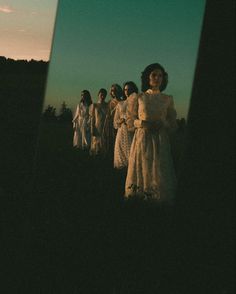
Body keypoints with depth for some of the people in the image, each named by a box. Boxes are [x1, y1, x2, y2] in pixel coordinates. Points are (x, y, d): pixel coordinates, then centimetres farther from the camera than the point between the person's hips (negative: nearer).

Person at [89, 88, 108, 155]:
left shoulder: (107, 105, 6)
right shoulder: (94, 105, 4)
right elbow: (92, 118, 3)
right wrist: (92, 129, -6)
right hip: (97, 127, -1)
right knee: (96, 144, -1)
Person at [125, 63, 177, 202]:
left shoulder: (168, 99, 6)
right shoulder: (140, 97, 6)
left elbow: (173, 125, 6)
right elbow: (132, 120, 7)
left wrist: (161, 124, -13)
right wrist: (143, 123, -12)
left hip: (161, 141, 0)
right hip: (142, 139, 0)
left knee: (160, 174, -2)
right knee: (142, 170, 1)